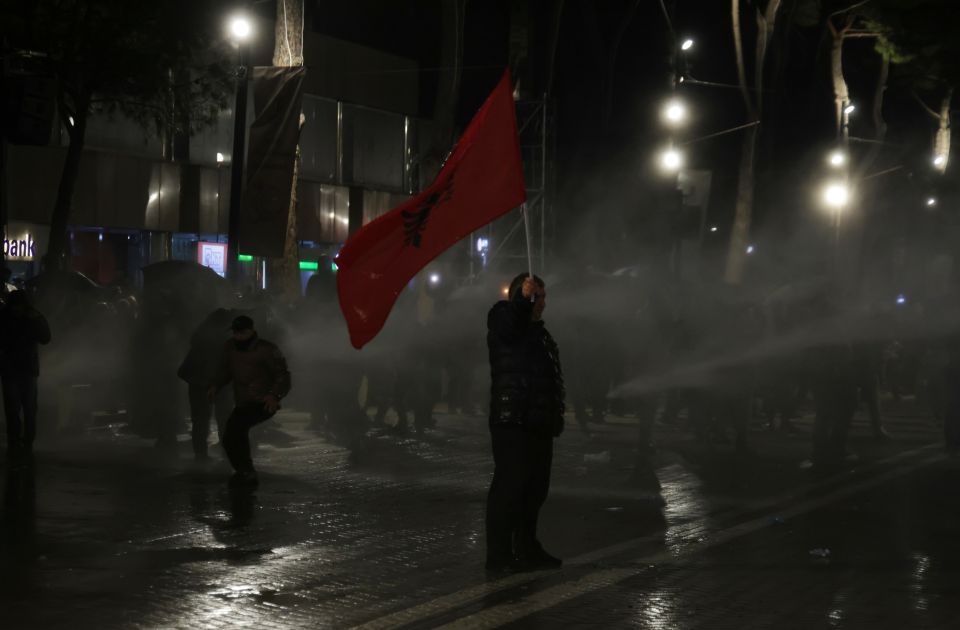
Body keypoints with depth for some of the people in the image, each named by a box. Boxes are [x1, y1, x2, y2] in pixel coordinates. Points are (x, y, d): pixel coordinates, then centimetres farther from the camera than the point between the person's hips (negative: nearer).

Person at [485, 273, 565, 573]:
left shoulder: (538, 331, 25)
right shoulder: (504, 317, -2)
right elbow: (505, 328, -29)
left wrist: (555, 418, 25)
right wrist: (522, 299, -43)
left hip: (538, 424, 9)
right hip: (512, 422, -9)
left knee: (536, 487, 13)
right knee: (509, 484, -11)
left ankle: (526, 548, 23)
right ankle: (498, 554, -10)